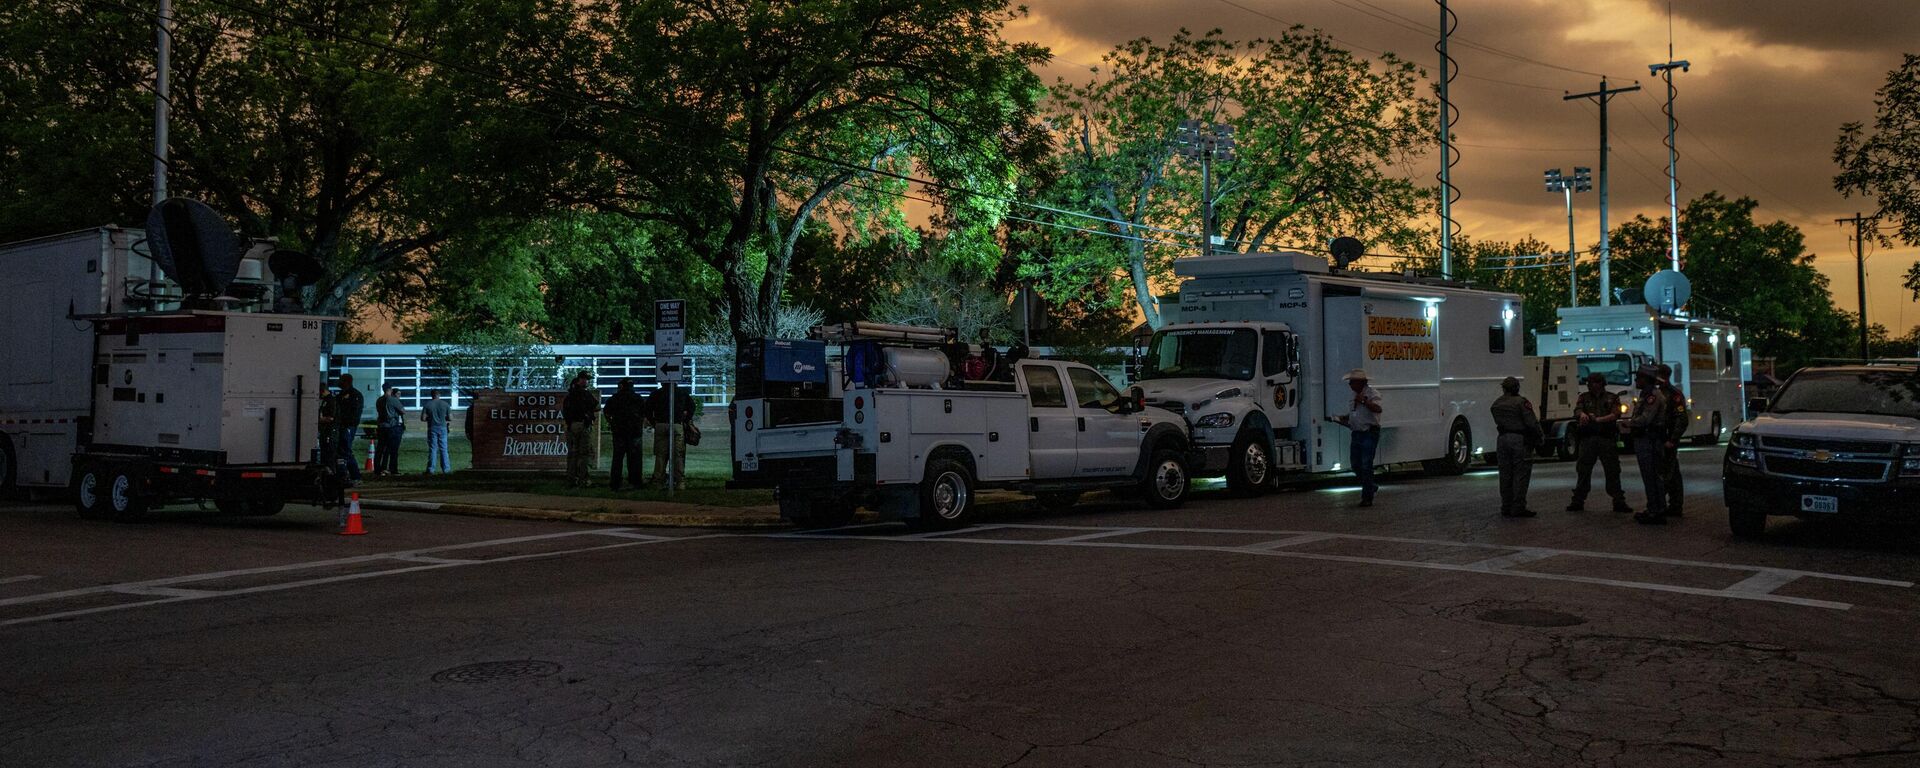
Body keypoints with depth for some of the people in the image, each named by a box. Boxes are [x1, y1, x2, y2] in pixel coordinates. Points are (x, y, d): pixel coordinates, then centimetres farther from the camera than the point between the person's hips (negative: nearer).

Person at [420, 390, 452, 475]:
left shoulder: (427, 405, -2)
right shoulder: (445, 404, 0)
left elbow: (423, 418, -6)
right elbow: (450, 418, 0)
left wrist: (429, 418, 13)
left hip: (432, 428, -1)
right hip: (442, 428, 1)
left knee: (432, 449, 3)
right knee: (443, 449, 5)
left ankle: (431, 469, 1)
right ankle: (445, 469, 3)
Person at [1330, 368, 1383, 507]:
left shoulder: (1371, 394, -10)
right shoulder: (1354, 396, 16)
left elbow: (1378, 409, -28)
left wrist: (1364, 401, -30)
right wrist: (1341, 418, 9)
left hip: (1369, 434, -8)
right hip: (1357, 433, 8)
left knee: (1366, 465, -8)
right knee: (1356, 465, 11)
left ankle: (1367, 498, -1)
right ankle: (1370, 487, 32)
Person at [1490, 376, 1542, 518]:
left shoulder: (1496, 404, 9)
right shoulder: (1521, 402, -11)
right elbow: (1532, 423, -14)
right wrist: (1539, 438, -2)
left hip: (1502, 440, 6)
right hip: (1520, 440, -6)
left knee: (1505, 474, 11)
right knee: (1521, 474, -1)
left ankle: (1506, 508, 14)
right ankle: (1518, 508, -3)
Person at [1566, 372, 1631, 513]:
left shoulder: (1612, 398, 10)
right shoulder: (1584, 397, 16)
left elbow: (1615, 415, -4)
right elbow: (1577, 410, -3)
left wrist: (1598, 419, -17)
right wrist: (1582, 414, -26)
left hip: (1607, 439, -2)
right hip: (1587, 438, 2)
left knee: (1612, 471, -2)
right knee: (1583, 471, 3)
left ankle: (1619, 502, 2)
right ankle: (1578, 501, 9)